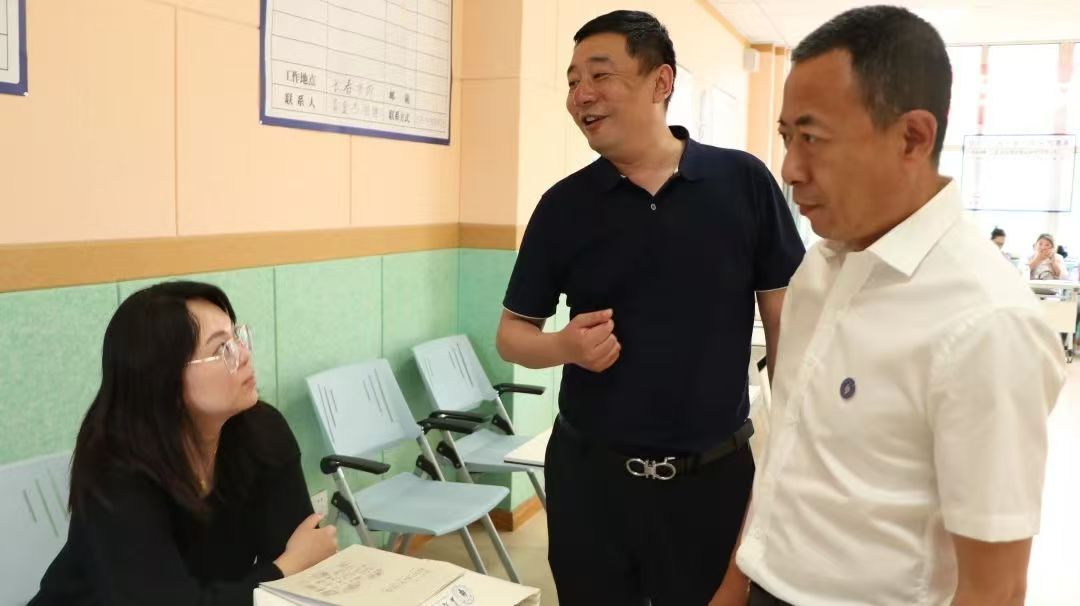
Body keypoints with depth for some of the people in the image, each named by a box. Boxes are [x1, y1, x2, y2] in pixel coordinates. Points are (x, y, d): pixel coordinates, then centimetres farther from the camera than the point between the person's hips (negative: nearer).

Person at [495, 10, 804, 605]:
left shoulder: (745, 182, -5)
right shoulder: (563, 204, -2)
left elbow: (786, 321, 0)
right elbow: (512, 333, 5)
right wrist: (564, 346, -16)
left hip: (715, 471, -1)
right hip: (588, 470, 1)